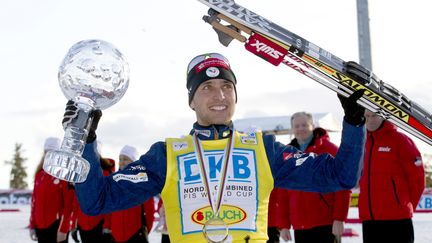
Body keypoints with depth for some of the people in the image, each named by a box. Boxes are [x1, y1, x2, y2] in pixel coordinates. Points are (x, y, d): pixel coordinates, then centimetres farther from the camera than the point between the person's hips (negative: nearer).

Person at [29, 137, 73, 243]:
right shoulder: (39, 175, 12)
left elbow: (68, 204, -11)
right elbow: (34, 201, 14)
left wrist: (63, 229, -15)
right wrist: (32, 225, 10)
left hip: (57, 226, -6)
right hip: (40, 226, 6)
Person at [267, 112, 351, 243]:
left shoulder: (329, 149, -2)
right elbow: (282, 193, 12)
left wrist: (339, 218, -13)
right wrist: (283, 225, 8)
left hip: (325, 225, -4)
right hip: (299, 226, 5)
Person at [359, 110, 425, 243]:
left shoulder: (400, 140, -5)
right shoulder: (364, 143, 13)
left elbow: (417, 178, -4)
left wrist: (406, 206, 3)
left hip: (396, 218, -6)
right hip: (368, 218, 6)